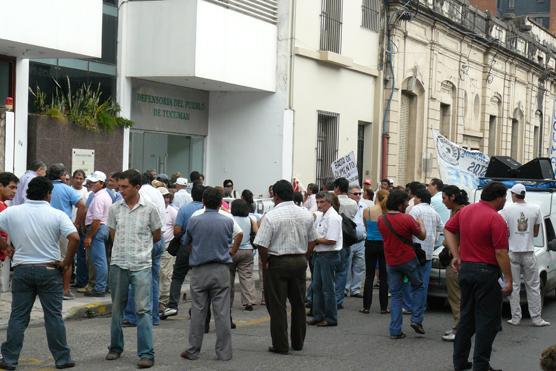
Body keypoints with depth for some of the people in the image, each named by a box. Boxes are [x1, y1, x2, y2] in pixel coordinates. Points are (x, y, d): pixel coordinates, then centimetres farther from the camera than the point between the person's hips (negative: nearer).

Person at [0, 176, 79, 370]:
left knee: (18, 316, 9)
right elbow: (74, 238, -18)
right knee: (54, 316, 6)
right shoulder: (57, 215, -8)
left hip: (22, 270, 2)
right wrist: (67, 262, -7)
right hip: (49, 270, -2)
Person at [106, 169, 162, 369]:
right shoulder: (115, 209, 3)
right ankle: (115, 347, 27)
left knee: (143, 309, -7)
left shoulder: (149, 209, -4)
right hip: (118, 264, 3)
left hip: (142, 265, -3)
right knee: (117, 308, 12)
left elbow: (156, 236, 8)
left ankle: (146, 354, -6)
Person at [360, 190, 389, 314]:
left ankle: (366, 306, 7)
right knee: (383, 277, 6)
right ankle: (383, 307, 9)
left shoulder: (367, 211, -6)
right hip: (384, 245, -1)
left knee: (369, 276, 8)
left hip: (370, 244, 1)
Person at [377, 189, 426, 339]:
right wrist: (420, 224, 16)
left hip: (391, 262, 4)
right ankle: (416, 319, 7)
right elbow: (422, 236, -5)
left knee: (395, 295, 10)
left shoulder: (381, 220, -2)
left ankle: (395, 330, 6)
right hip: (408, 259, -4)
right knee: (418, 287, 18)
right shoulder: (407, 219, -16)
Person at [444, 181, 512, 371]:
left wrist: (456, 255, 10)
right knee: (487, 320, 1)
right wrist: (508, 280, -13)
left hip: (465, 268, 7)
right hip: (486, 272, -7)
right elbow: (501, 253, -19)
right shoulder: (496, 220, -17)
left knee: (466, 317, 16)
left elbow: (448, 229, 14)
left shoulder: (465, 211, 6)